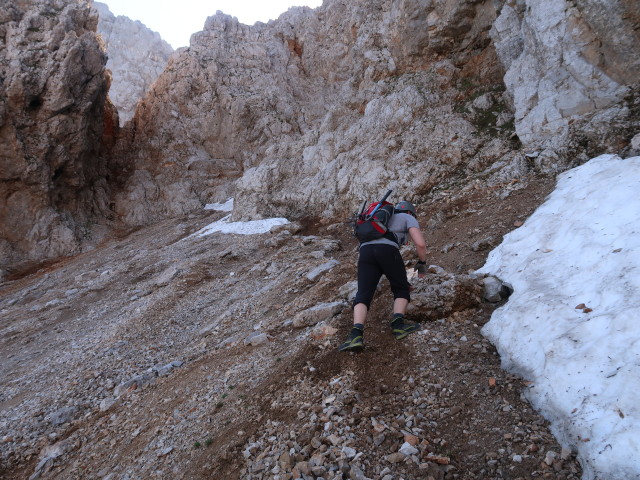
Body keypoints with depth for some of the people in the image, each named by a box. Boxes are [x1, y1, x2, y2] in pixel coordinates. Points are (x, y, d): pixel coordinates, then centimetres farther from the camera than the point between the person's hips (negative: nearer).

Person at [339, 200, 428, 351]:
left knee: (363, 296, -2)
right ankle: (398, 324, -5)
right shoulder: (408, 218, 25)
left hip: (366, 251, 4)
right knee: (401, 289, 16)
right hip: (387, 251, -4)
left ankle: (356, 334, -24)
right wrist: (422, 263, 25)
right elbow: (420, 244, 7)